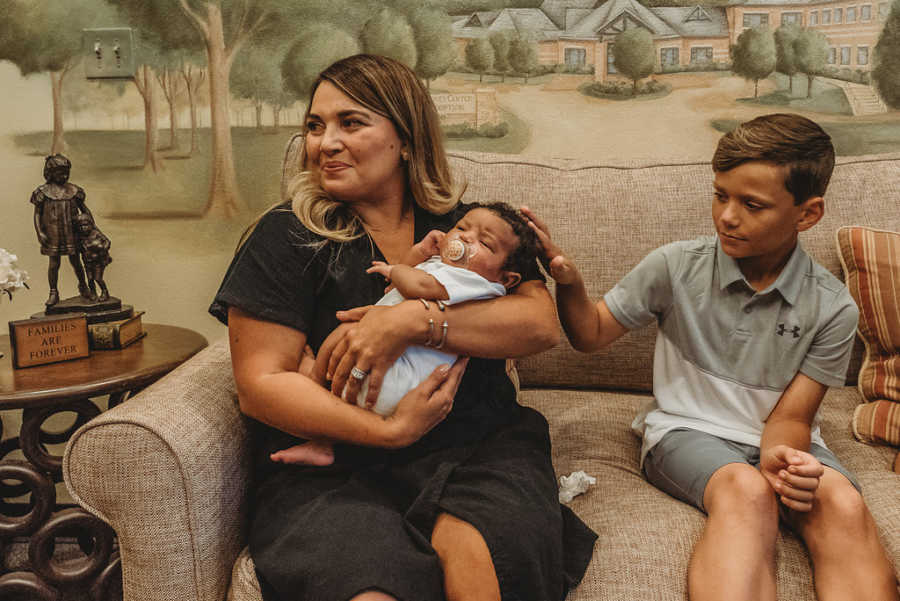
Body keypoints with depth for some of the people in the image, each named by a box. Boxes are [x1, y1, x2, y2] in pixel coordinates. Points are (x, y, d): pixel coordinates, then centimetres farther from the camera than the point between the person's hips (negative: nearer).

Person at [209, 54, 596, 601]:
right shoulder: (286, 238, 4)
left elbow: (543, 325, -3)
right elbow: (261, 384, -3)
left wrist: (414, 321, -17)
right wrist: (389, 430, -14)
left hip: (478, 451, 2)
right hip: (334, 468, -1)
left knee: (473, 551, -30)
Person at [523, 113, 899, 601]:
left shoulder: (832, 308, -4)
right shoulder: (676, 267, -4)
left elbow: (791, 416, -2)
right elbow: (592, 334, 5)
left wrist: (780, 455, -26)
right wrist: (567, 279, -15)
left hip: (779, 439, 2)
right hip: (687, 430, -1)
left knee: (843, 504, -30)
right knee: (746, 489, -34)